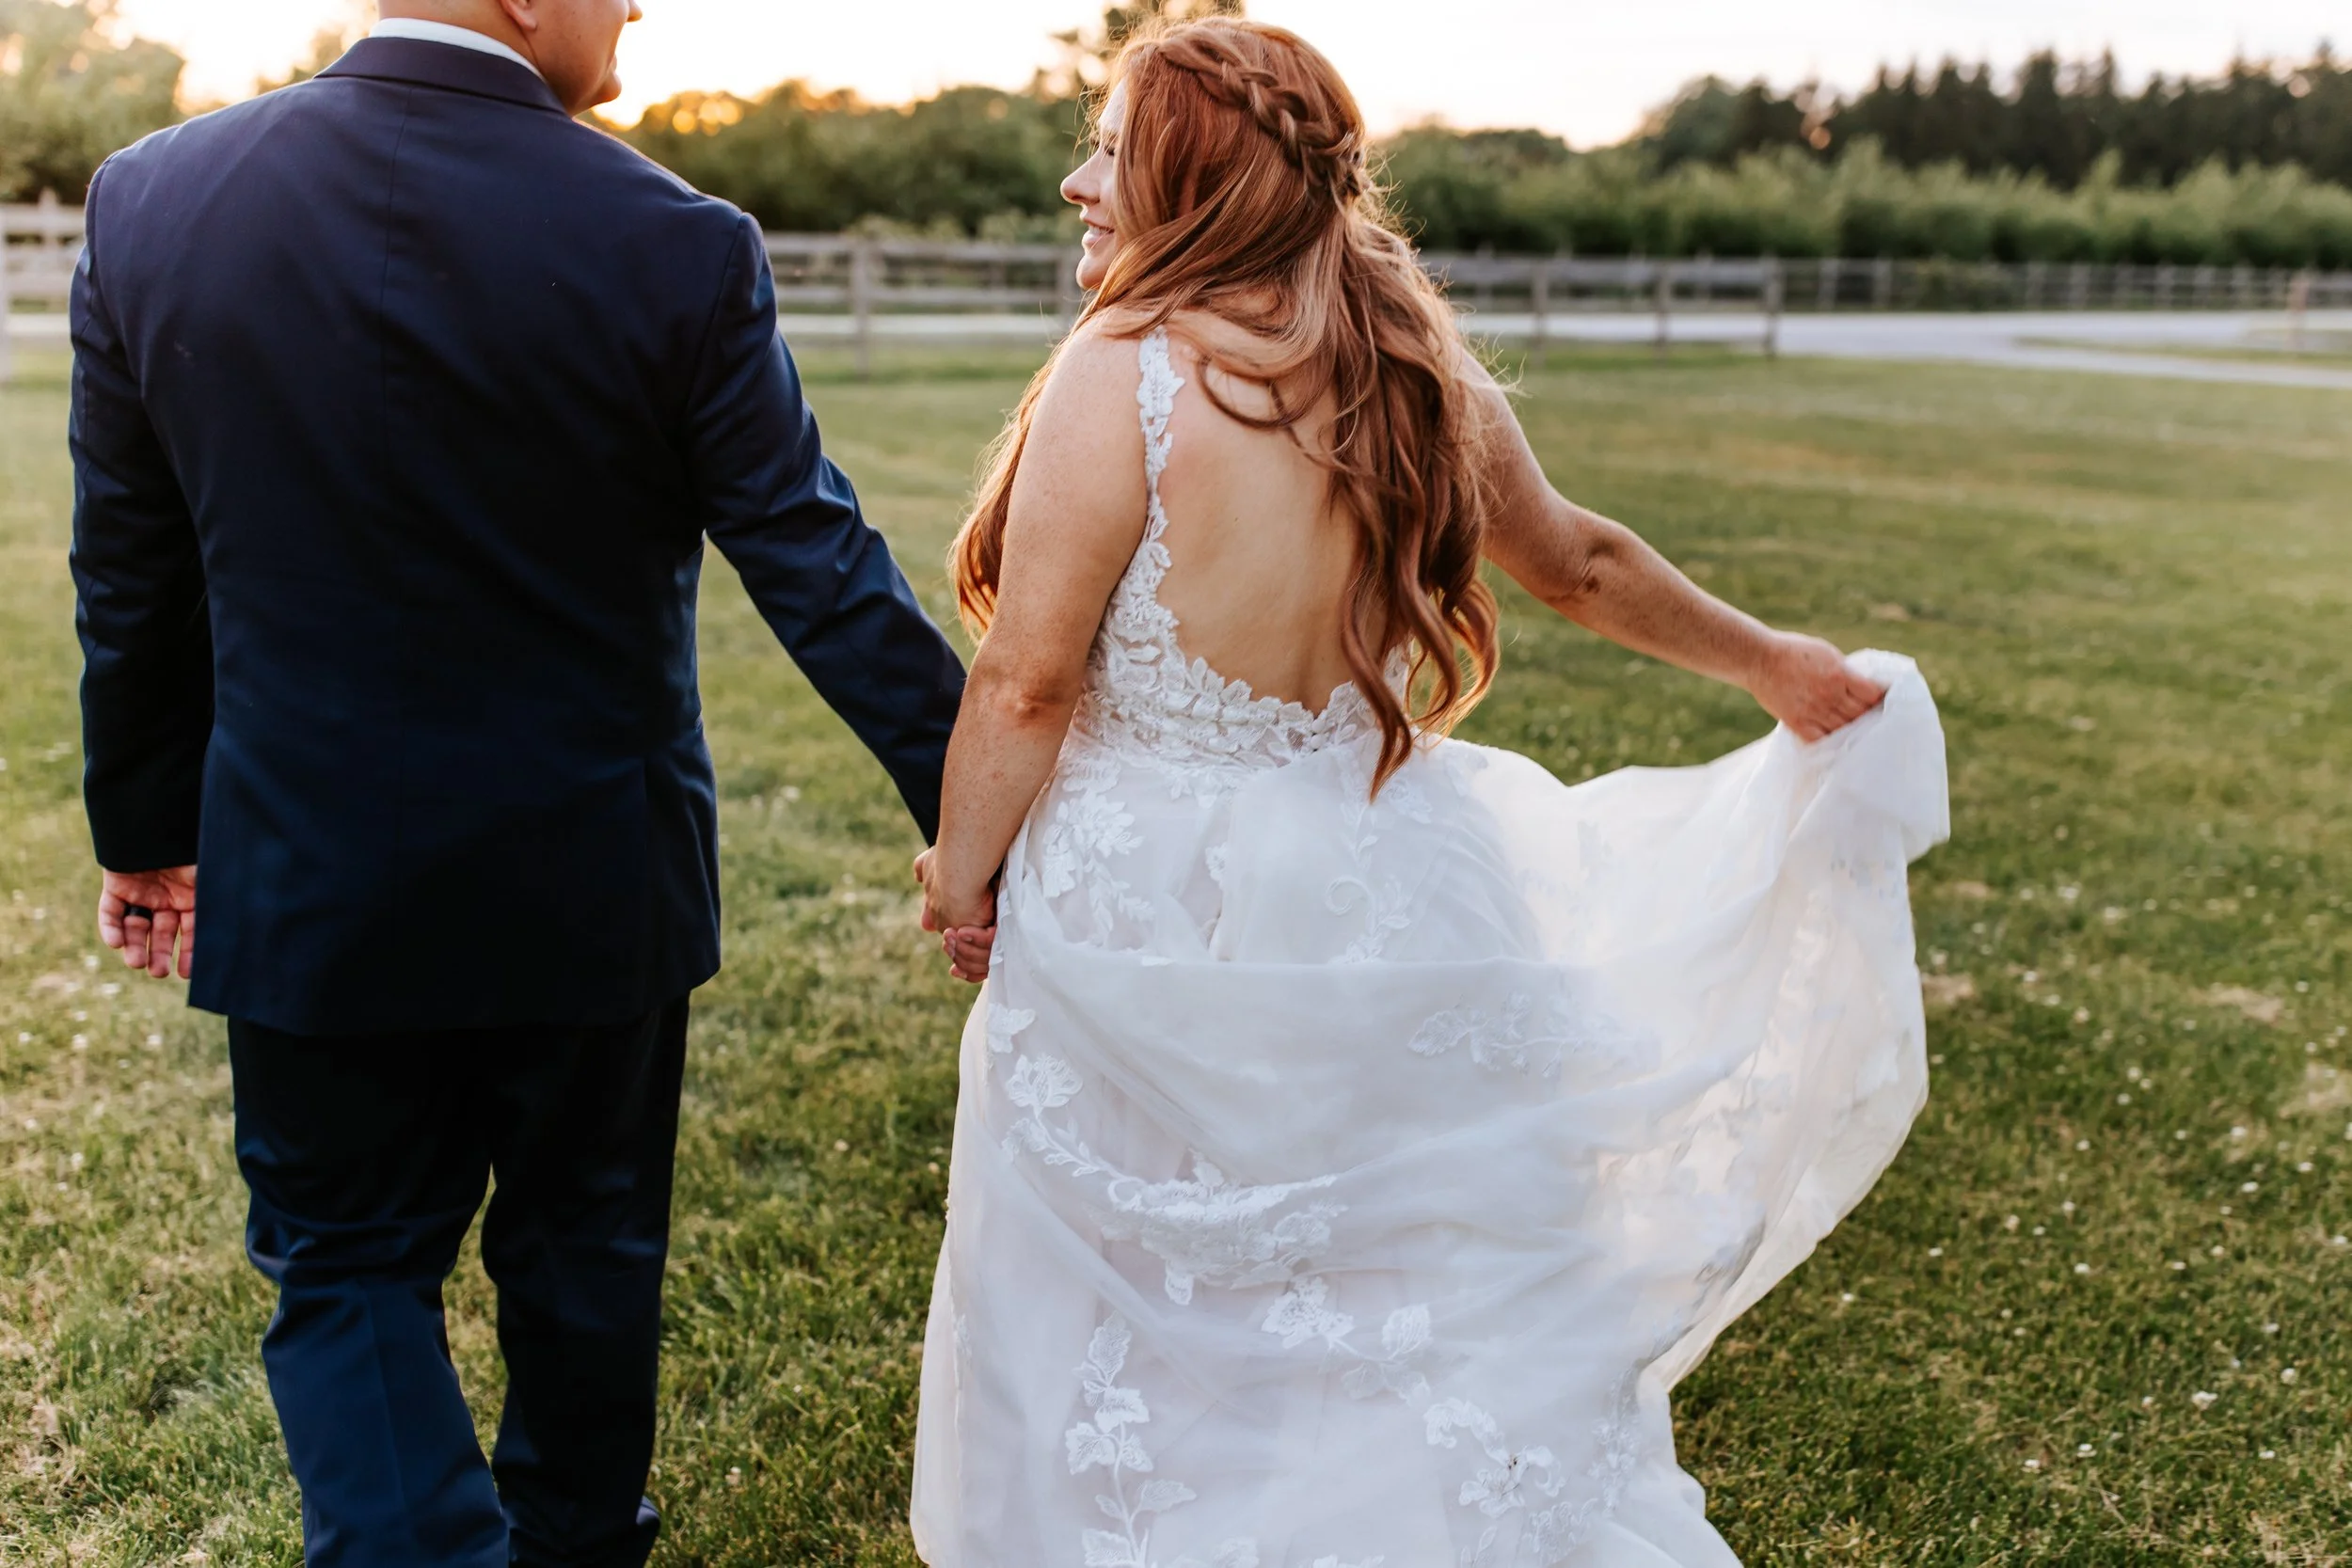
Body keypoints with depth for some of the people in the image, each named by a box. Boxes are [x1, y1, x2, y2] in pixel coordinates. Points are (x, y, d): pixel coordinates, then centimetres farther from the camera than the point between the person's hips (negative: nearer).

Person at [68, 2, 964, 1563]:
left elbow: (132, 580, 1)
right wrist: (971, 807, -5)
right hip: (593, 886, 0)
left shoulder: (152, 201, -7)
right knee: (584, 1243, 22)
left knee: (348, 1270, 17)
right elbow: (820, 568, -14)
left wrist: (148, 823, 13)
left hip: (312, 880, 1)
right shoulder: (673, 249, -16)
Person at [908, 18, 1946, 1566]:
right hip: (1381, 901, 5)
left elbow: (1027, 686, -17)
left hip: (1154, 924, -5)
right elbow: (1582, 562, 14)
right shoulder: (1424, 372, 1)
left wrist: (962, 874, -1)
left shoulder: (1126, 376, -17)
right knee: (1443, 1300, 20)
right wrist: (1773, 661, 30)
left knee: (1132, 1331, 15)